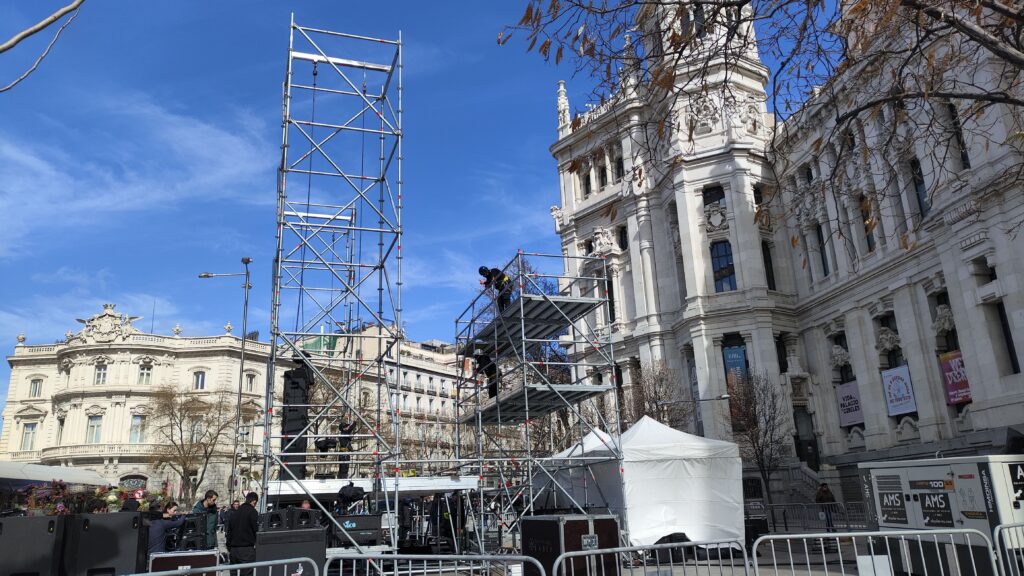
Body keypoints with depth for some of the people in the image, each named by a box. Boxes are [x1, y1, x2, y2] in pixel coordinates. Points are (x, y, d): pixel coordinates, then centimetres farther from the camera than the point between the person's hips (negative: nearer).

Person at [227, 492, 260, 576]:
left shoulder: (235, 513, 13)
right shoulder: (252, 512, -8)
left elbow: (229, 532, 17)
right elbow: (256, 530, -9)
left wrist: (229, 548, 23)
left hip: (234, 549, 7)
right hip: (247, 550, -7)